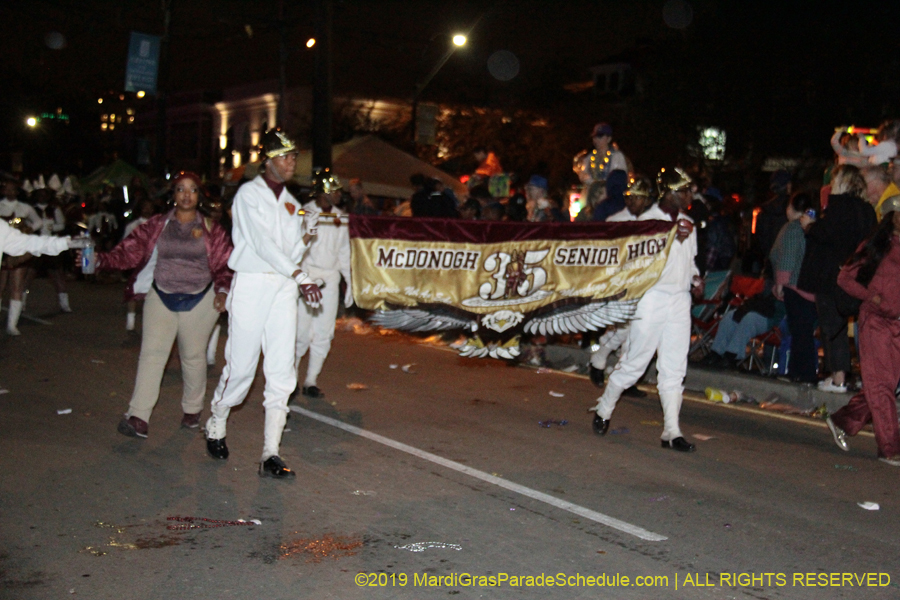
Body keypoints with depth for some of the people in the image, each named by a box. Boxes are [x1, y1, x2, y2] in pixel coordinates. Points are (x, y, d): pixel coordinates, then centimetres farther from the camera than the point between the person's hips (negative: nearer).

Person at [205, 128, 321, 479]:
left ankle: (271, 454, -2)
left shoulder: (289, 202, 17)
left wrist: (305, 239, -4)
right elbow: (262, 243, -16)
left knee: (282, 371, -3)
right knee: (241, 367, -2)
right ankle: (216, 425, 25)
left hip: (283, 286, 5)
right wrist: (300, 276, -24)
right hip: (251, 284, -5)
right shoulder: (249, 194, -2)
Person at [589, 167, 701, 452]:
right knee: (633, 363, 1)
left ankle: (671, 431, 6)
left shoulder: (687, 223, 14)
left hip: (680, 301, 6)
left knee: (675, 369, 3)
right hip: (652, 299, -6)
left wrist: (695, 277, 6)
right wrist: (675, 238, -21)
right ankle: (603, 410, 22)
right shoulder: (647, 221, -6)